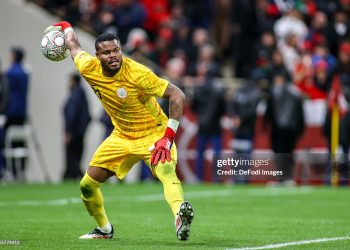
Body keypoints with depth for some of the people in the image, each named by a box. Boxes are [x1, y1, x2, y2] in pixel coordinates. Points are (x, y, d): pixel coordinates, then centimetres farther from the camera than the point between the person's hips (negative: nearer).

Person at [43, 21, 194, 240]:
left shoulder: (136, 73, -28)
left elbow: (177, 94, -26)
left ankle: (180, 215, -63)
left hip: (153, 135, -6)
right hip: (122, 136, 6)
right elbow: (75, 46, 10)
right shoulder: (89, 68, -13)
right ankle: (104, 229, 33)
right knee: (87, 185, 8)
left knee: (166, 172, -36)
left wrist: (169, 136, -32)